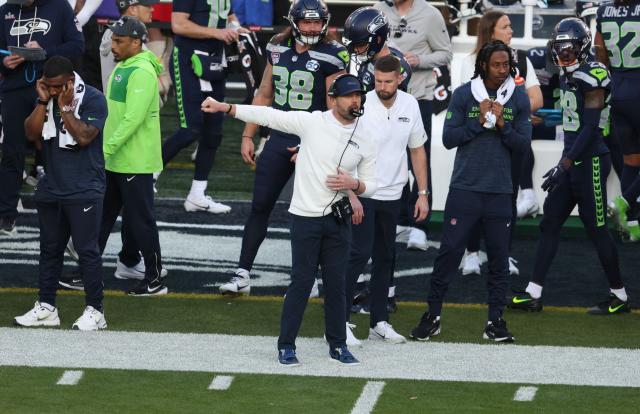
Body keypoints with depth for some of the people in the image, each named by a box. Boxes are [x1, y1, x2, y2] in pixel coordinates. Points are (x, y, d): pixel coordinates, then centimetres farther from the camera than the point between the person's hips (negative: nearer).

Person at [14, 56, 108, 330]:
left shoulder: (93, 99, -10)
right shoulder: (47, 98, 8)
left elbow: (84, 137, -21)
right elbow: (32, 133, -1)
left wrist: (65, 108, -18)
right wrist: (43, 102, -9)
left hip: (84, 191, -7)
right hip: (50, 189, 7)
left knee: (87, 250, -4)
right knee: (50, 248, 12)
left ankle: (95, 311, 1)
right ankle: (46, 308, 20)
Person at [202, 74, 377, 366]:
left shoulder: (364, 141, 4)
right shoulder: (311, 122, -7)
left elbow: (370, 185, 12)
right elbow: (267, 116, -11)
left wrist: (353, 184, -11)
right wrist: (224, 108, -18)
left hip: (338, 220, 3)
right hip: (306, 218, -3)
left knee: (336, 283, 8)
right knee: (302, 281, -2)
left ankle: (338, 345, 19)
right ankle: (286, 345, 7)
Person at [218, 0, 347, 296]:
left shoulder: (330, 58, -12)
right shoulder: (278, 50, 5)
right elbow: (264, 96, 14)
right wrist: (248, 136, 11)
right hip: (279, 139, 5)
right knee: (260, 207, 3)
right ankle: (242, 276, 8)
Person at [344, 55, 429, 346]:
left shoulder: (410, 105, 1)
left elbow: (417, 150, 12)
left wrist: (422, 194, 9)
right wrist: (350, 194, -20)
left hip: (392, 195, 5)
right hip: (362, 193, -5)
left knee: (385, 258, 10)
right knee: (359, 254, -13)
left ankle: (379, 322, 17)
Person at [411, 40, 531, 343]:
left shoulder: (519, 99, 5)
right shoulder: (464, 95, -1)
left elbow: (523, 143, 2)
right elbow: (448, 138, -3)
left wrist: (502, 124, -12)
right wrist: (480, 122, -12)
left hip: (499, 192, 2)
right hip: (464, 189, -2)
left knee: (499, 258, 4)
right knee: (449, 252, -3)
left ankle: (495, 322, 12)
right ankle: (433, 316, 6)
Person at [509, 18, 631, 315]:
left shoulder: (592, 78, -17)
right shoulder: (567, 77, 10)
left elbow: (590, 127, -21)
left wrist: (563, 166, -23)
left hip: (590, 161, -9)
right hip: (572, 159, 9)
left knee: (597, 230, -2)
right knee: (549, 224, 6)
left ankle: (619, 297, 9)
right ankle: (533, 294, 8)